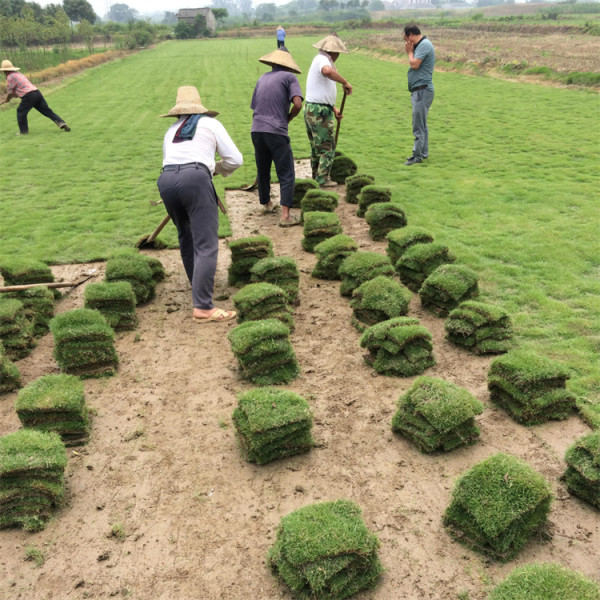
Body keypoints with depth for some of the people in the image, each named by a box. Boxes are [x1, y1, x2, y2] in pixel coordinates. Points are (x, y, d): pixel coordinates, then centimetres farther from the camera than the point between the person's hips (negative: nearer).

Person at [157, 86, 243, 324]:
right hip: (195, 178, -5)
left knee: (186, 238, 23)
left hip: (166, 179, 5)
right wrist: (216, 168, 34)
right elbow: (235, 159, 15)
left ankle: (199, 288, 36)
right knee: (206, 245, -8)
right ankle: (202, 308, -17)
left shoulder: (171, 130, 31)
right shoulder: (210, 123, 20)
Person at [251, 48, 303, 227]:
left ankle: (267, 203, 40)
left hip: (257, 131, 5)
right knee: (286, 175, -1)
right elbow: (297, 104, -10)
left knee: (263, 171, 21)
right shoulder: (289, 77, 4)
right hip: (276, 132, -5)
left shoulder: (262, 79, 19)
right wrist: (288, 119, 7)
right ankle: (285, 215, -9)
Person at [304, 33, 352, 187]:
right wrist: (345, 82, -28)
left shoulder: (320, 60, 21)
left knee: (316, 146, 18)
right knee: (327, 147, -2)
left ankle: (316, 177, 28)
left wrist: (333, 108, 22)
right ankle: (322, 179, 2)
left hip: (310, 109, 10)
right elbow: (327, 71, -37)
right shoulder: (322, 59, -11)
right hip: (320, 111, -10)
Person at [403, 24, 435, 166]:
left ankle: (417, 155, -5)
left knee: (418, 125, -8)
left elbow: (414, 64, -18)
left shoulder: (424, 45, -13)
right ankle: (423, 153, 23)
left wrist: (410, 52, -6)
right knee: (421, 124, 15)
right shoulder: (420, 45, 17)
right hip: (419, 90, 11)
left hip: (422, 89, -11)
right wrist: (410, 51, 9)